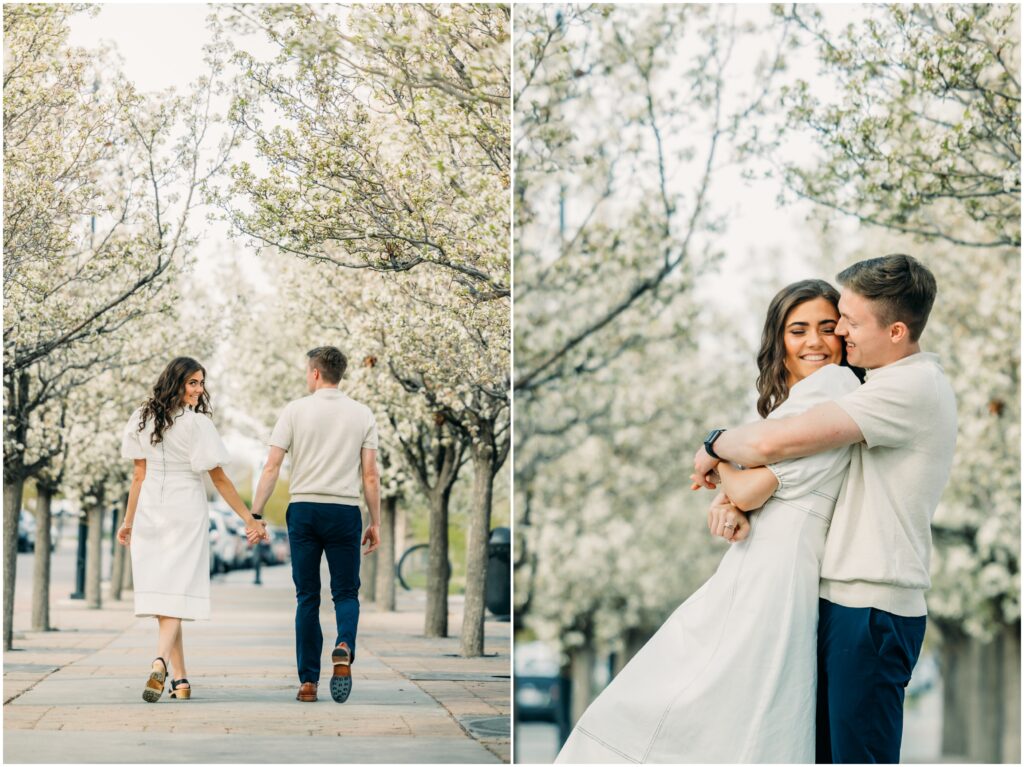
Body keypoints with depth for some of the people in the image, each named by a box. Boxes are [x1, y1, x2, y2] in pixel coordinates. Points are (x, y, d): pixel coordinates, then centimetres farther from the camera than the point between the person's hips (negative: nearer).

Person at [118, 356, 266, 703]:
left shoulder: (142, 421, 6)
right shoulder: (197, 423, -9)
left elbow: (139, 475, 8)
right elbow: (219, 478, -7)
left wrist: (128, 521, 14)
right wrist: (249, 519, -2)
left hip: (150, 511, 4)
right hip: (187, 513, -4)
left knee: (161, 590, 7)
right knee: (178, 591, -5)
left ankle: (180, 679, 7)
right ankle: (161, 662, -29)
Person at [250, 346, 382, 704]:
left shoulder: (295, 410, 1)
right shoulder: (362, 415, 4)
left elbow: (272, 467, -3)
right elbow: (370, 475, 1)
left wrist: (254, 515, 0)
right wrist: (375, 523, 8)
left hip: (303, 510, 0)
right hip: (344, 512, 0)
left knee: (307, 597, 7)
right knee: (346, 592, 9)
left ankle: (308, 682, 5)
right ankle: (344, 650, -21)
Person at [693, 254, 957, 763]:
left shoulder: (912, 387, -16)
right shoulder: (891, 384, 18)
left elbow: (773, 442, -21)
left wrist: (716, 446, -1)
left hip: (871, 607, -10)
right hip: (839, 600, 10)